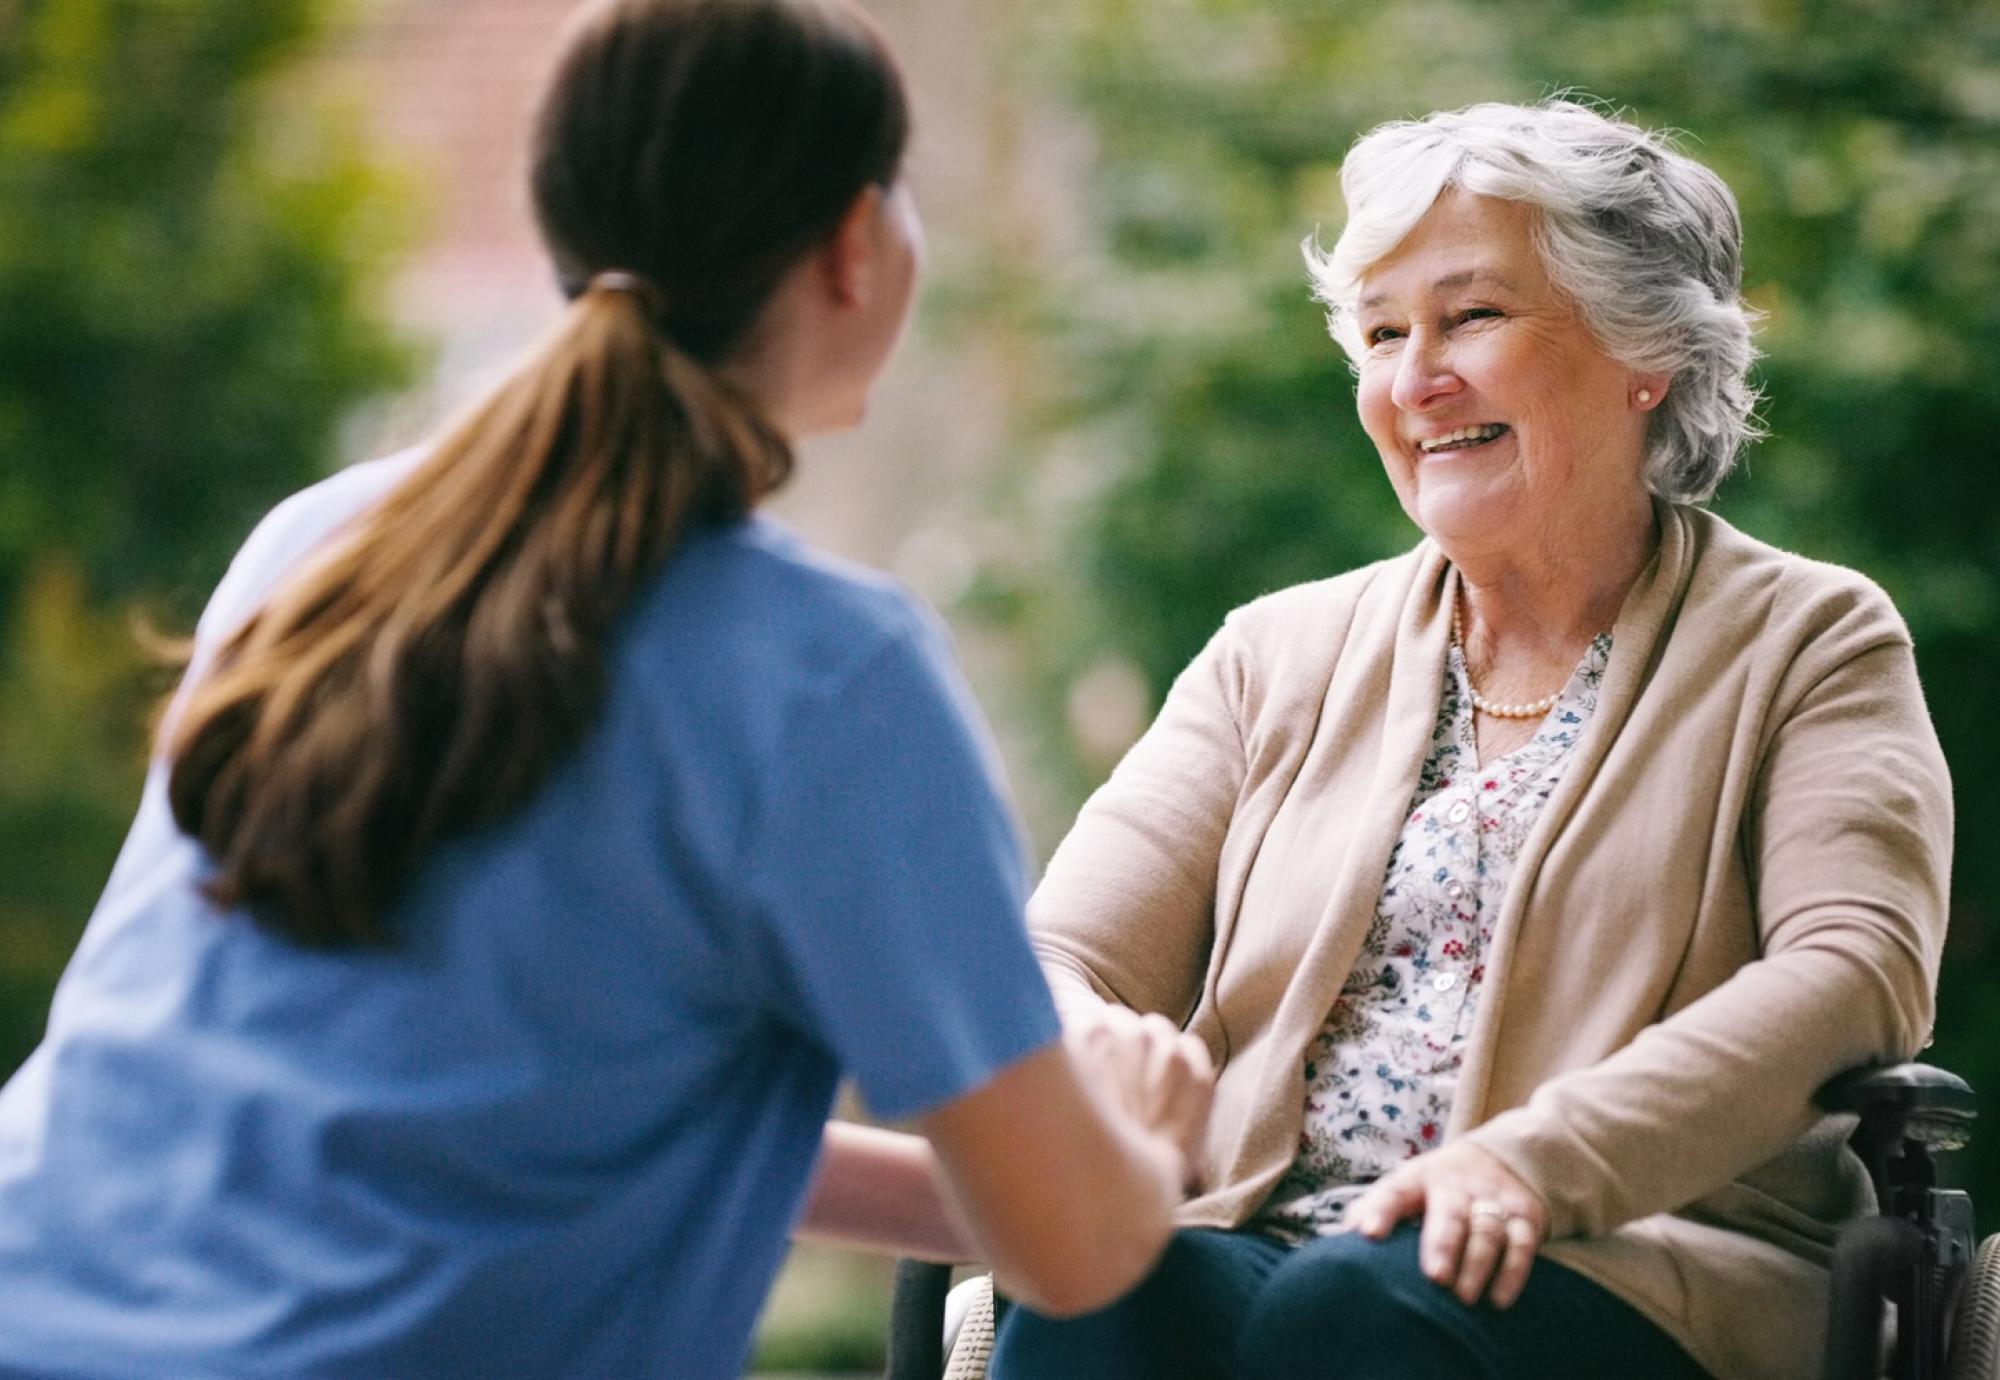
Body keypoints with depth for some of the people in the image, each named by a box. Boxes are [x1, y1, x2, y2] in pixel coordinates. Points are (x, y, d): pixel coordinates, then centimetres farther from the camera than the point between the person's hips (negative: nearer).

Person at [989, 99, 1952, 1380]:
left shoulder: (1810, 644, 11)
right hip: (1259, 1240, 3)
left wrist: (1537, 1158, -23)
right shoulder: (1279, 657, 21)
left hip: (1623, 1268, -2)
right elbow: (1063, 966, 11)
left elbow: (1859, 969, -8)